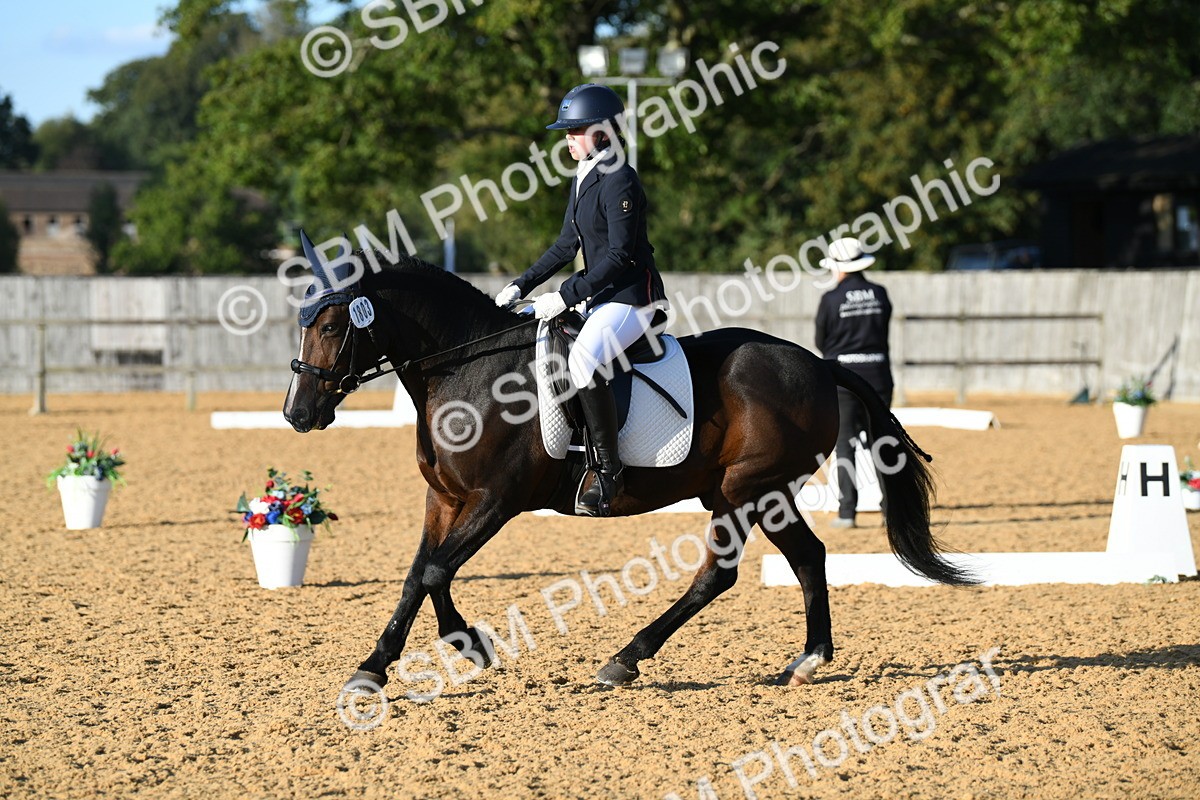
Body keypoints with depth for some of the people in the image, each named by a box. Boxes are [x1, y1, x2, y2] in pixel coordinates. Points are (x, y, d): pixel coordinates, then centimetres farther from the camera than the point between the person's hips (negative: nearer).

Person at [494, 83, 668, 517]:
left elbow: (619, 256, -21)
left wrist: (566, 296, -22)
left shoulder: (619, 183, -16)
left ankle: (608, 469, -25)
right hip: (600, 299, 11)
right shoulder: (583, 181, 13)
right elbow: (567, 245, 19)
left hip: (633, 297, -11)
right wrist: (521, 286, 10)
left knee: (582, 359, -33)